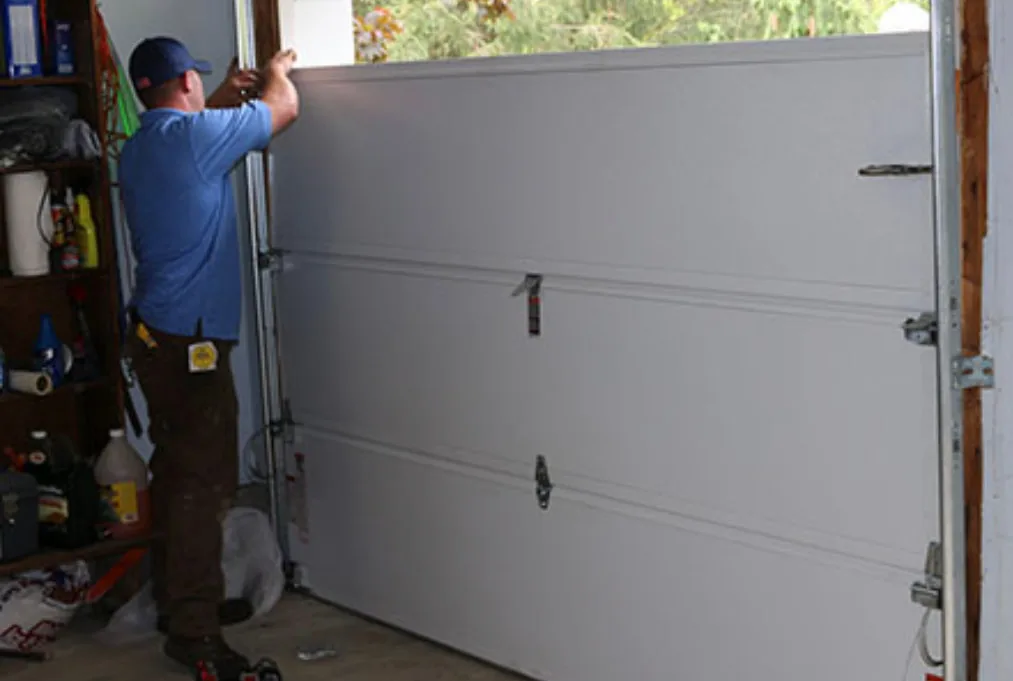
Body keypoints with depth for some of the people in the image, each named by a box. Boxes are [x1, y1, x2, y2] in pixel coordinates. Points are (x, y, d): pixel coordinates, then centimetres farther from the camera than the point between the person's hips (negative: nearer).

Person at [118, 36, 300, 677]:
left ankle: (181, 599, 27)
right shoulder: (194, 136, -15)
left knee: (179, 474, 17)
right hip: (191, 342, -10)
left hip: (155, 336, 10)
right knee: (204, 485, -7)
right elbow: (284, 107, -4)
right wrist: (277, 67, 16)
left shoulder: (140, 149, 12)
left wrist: (223, 98, 35)